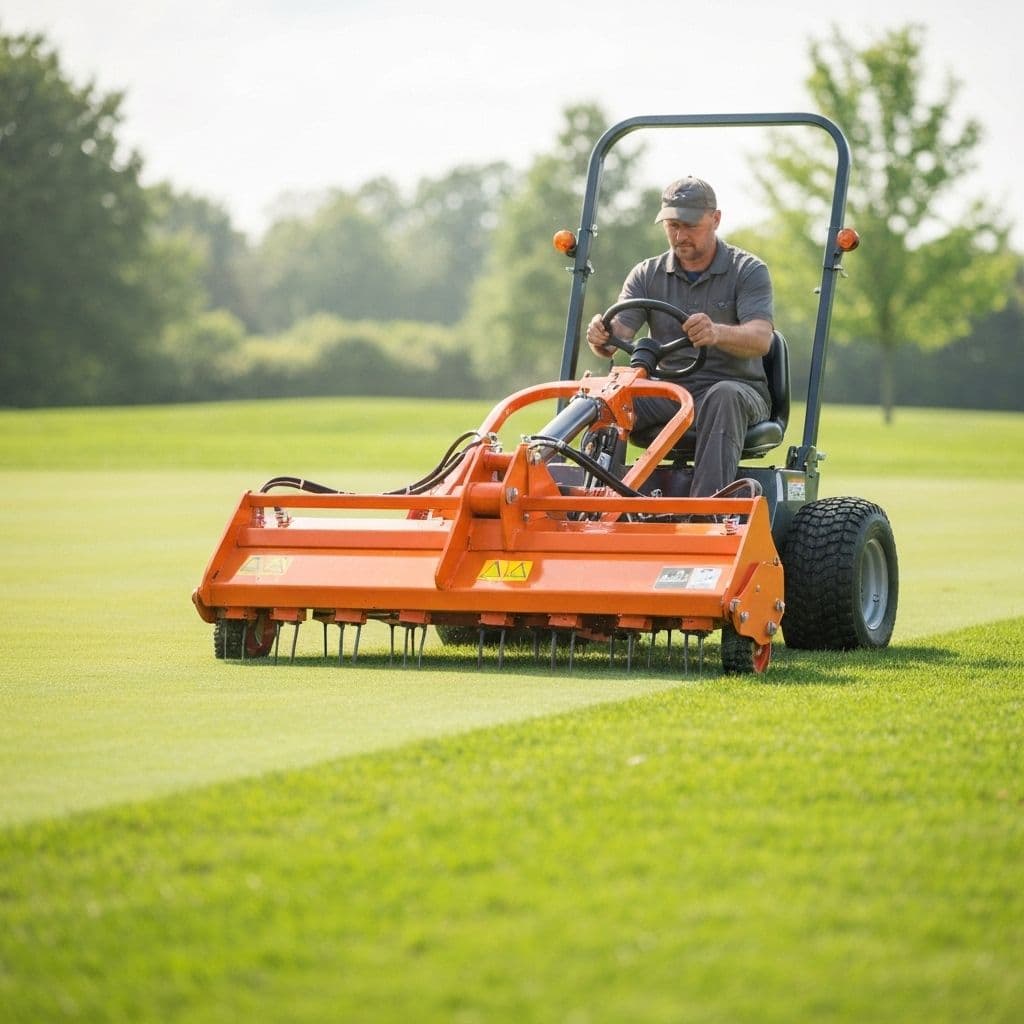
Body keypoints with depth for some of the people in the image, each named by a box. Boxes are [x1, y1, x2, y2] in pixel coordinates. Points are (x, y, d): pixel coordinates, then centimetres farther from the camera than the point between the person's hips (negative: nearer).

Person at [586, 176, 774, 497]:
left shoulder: (748, 271, -1)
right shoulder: (646, 275, 11)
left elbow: (760, 339, -17)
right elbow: (618, 335, -2)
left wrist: (717, 334, -40)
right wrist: (601, 338, -28)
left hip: (735, 387, -3)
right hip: (666, 395, 3)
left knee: (723, 398, -39)